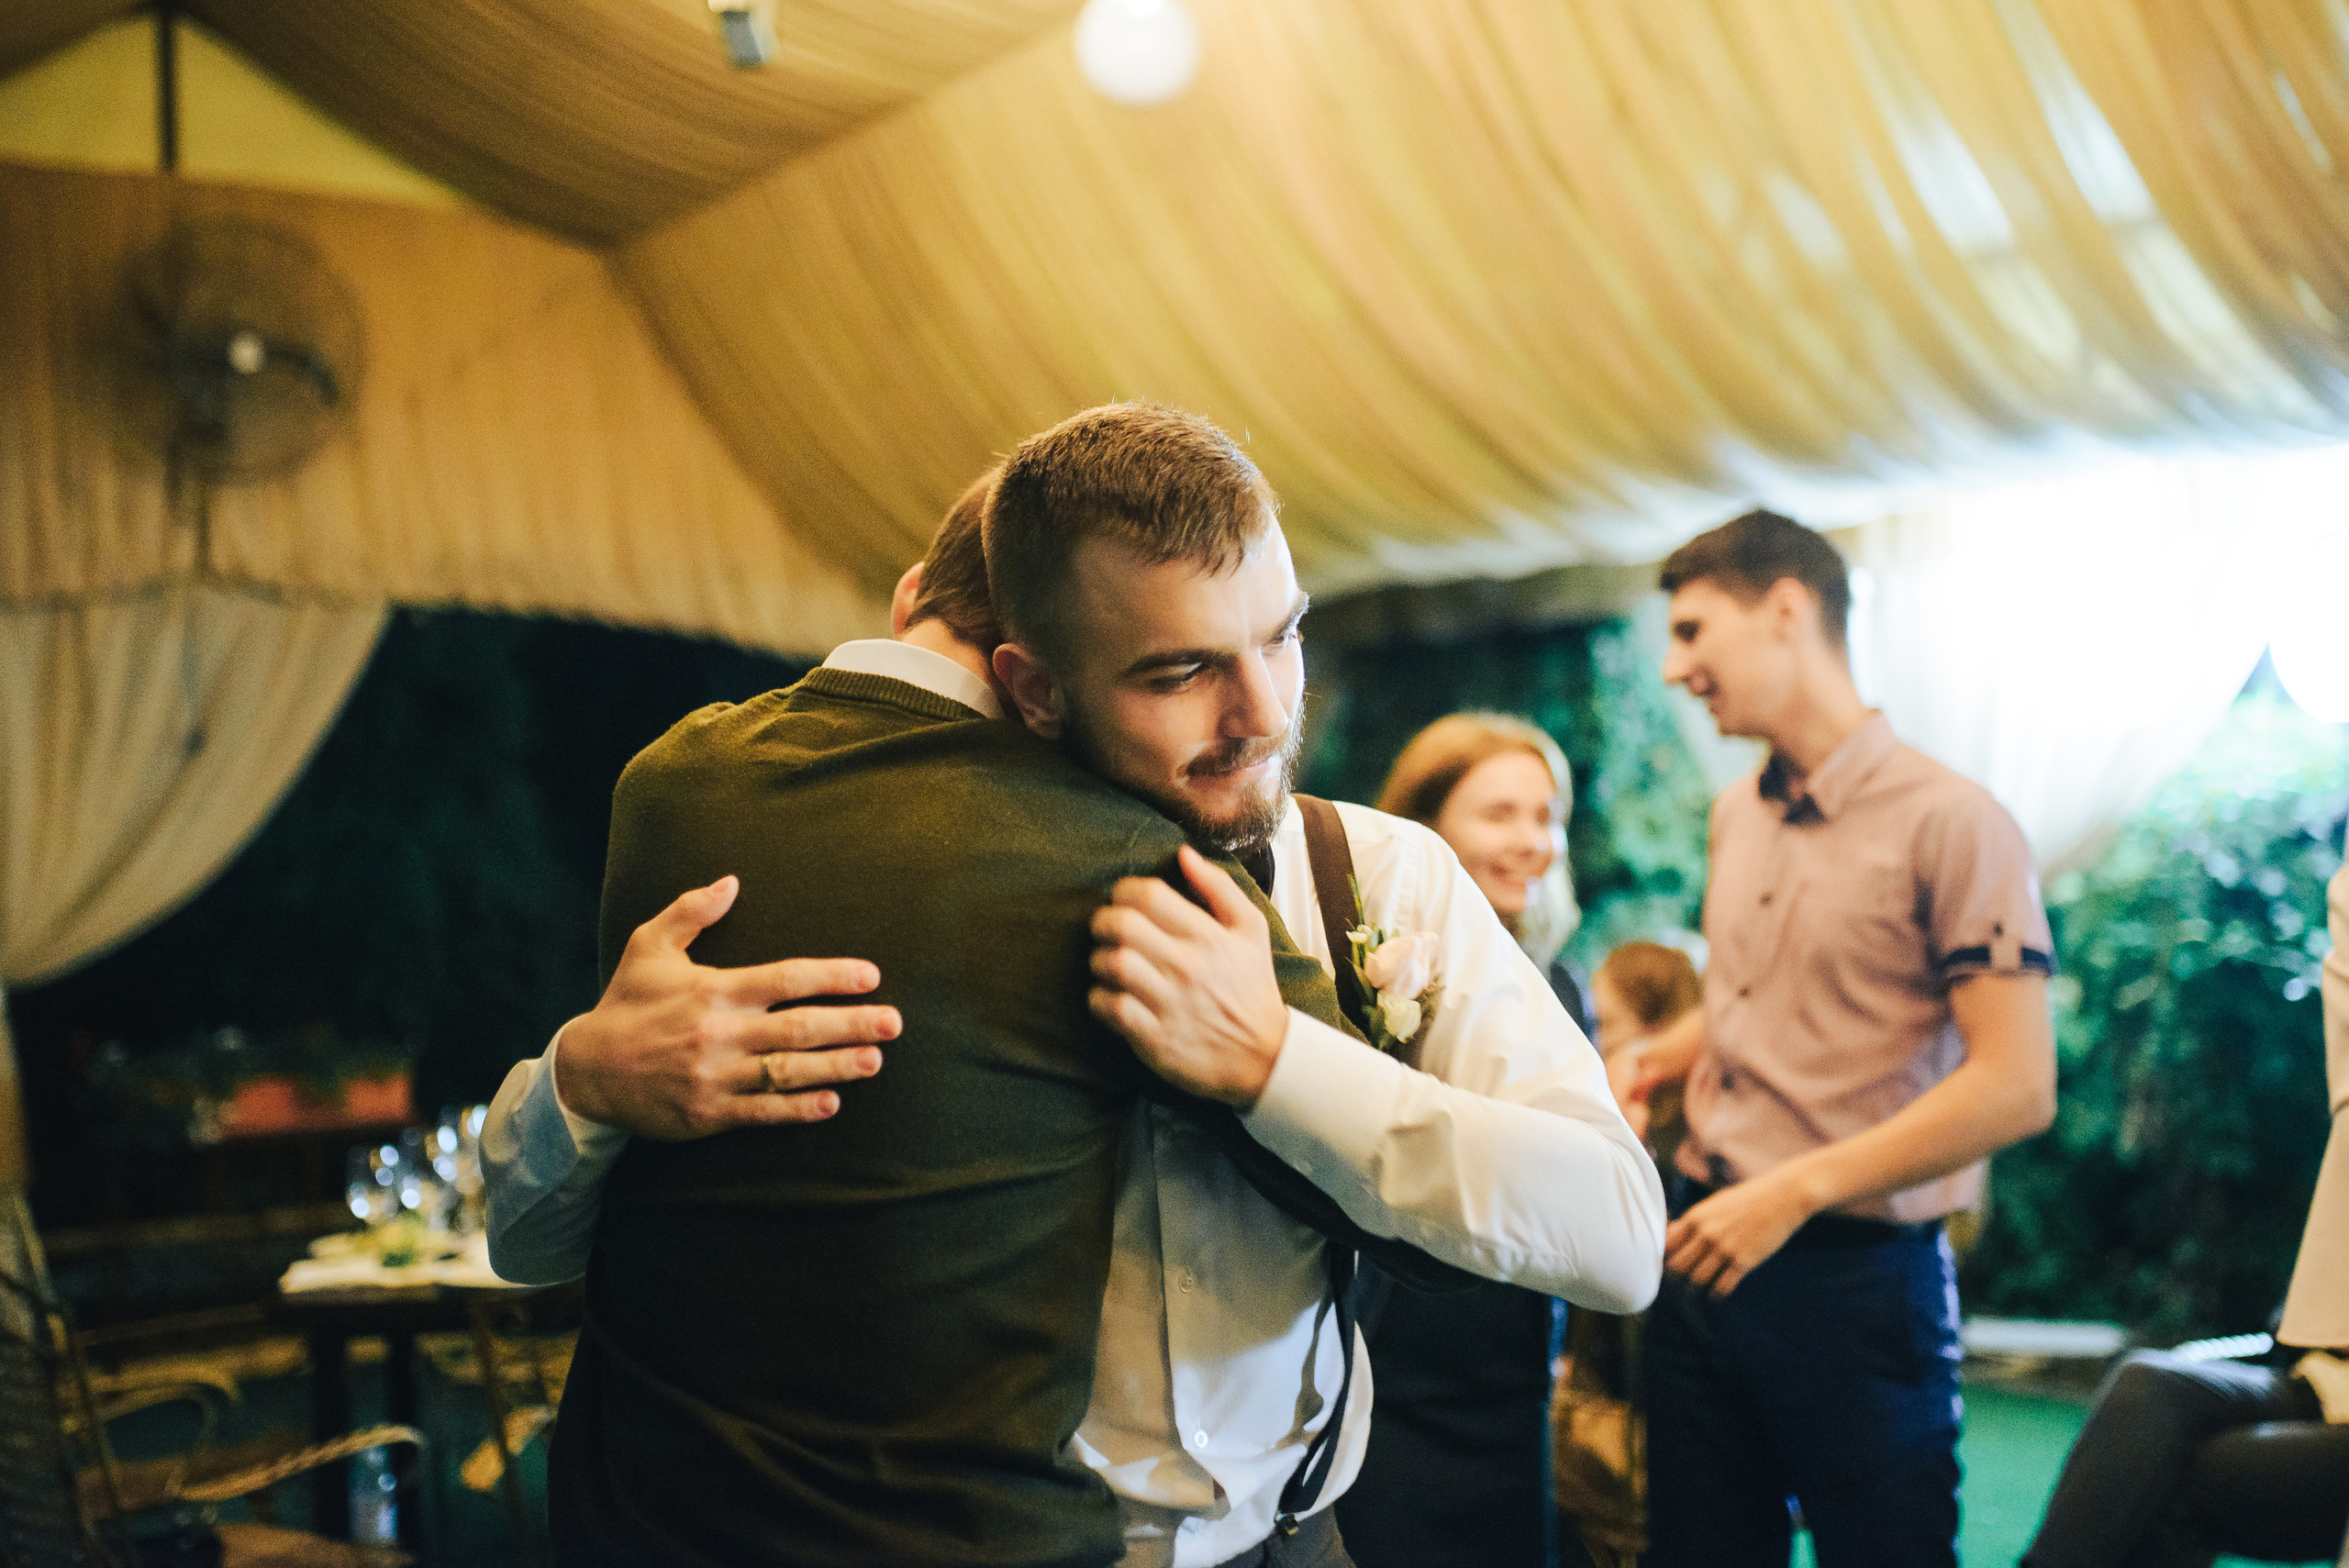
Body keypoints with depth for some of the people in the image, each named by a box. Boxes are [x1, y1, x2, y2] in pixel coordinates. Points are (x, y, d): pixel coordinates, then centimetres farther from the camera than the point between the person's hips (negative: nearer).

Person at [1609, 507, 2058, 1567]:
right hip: (1704, 1256, 7)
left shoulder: (1949, 823, -12)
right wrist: (1656, 1059, 5)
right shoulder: (1736, 816, 10)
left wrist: (1793, 1193, -20)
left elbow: (2016, 1089, -18)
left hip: (1853, 1279, -7)